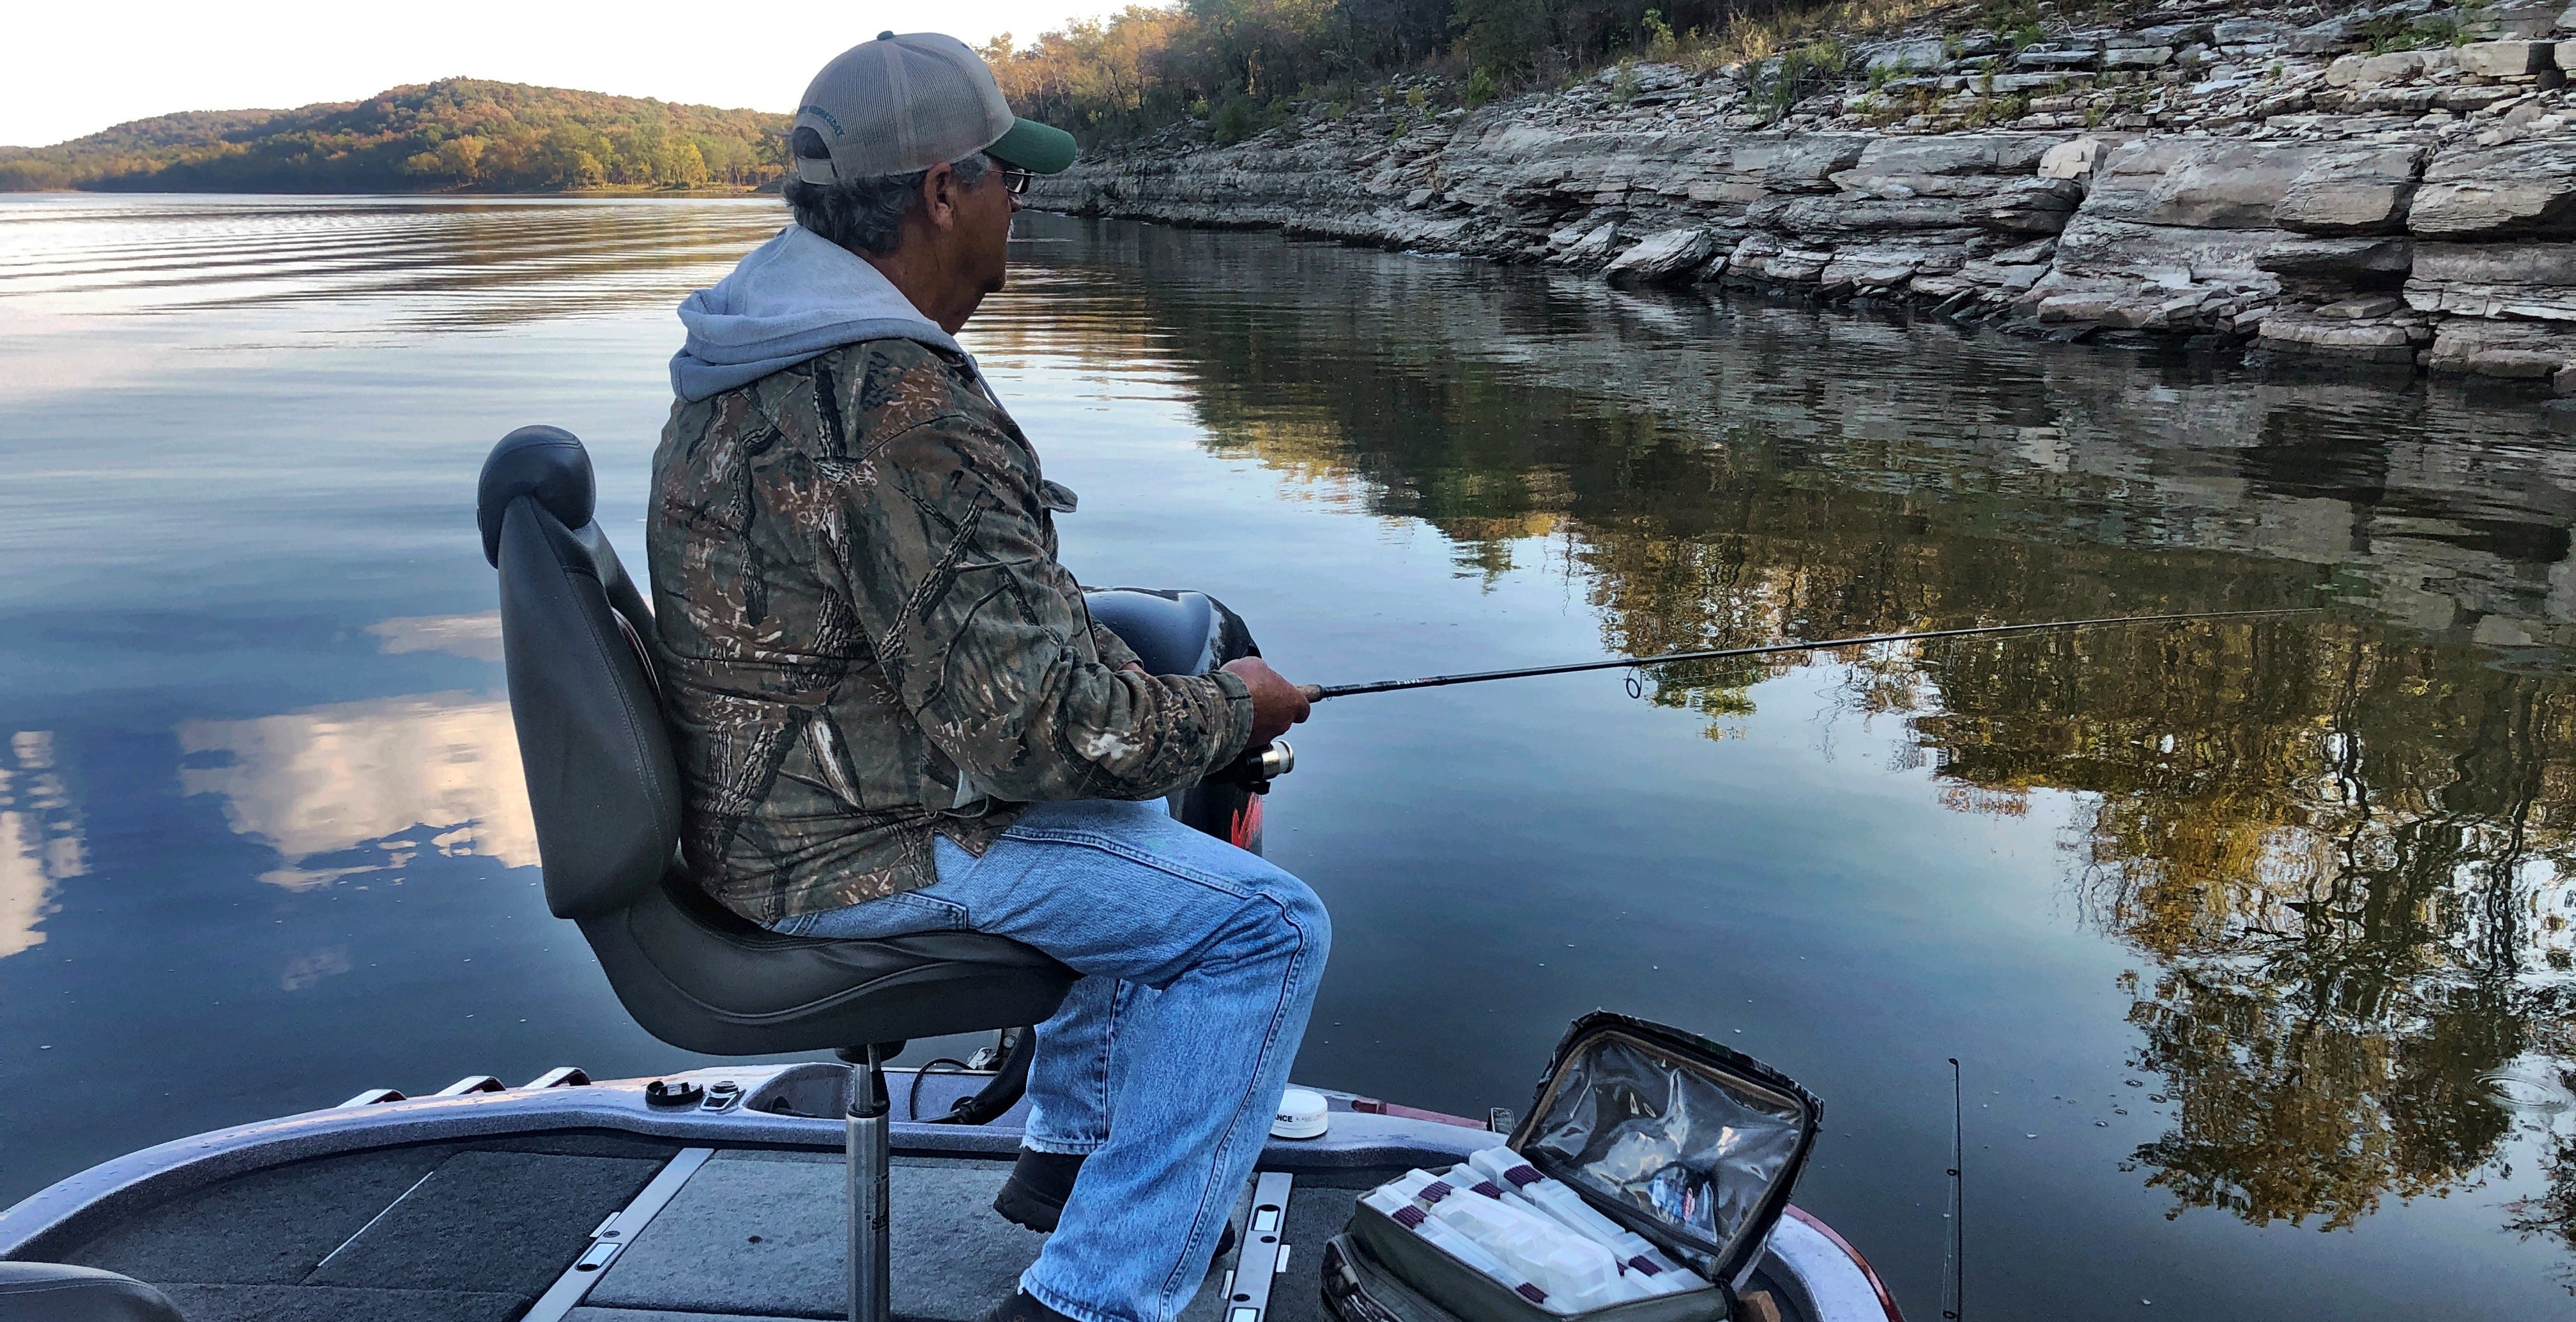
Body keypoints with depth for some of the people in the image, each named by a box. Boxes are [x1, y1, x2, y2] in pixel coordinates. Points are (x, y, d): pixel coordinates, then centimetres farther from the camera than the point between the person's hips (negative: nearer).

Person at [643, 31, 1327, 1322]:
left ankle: (1067, 1151, 34)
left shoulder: (746, 360, 6)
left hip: (774, 803, 10)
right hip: (863, 851, -10)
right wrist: (1232, 709, -10)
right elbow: (1028, 718, -27)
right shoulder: (897, 407, -27)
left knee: (1147, 820, 26)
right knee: (1264, 926, -7)